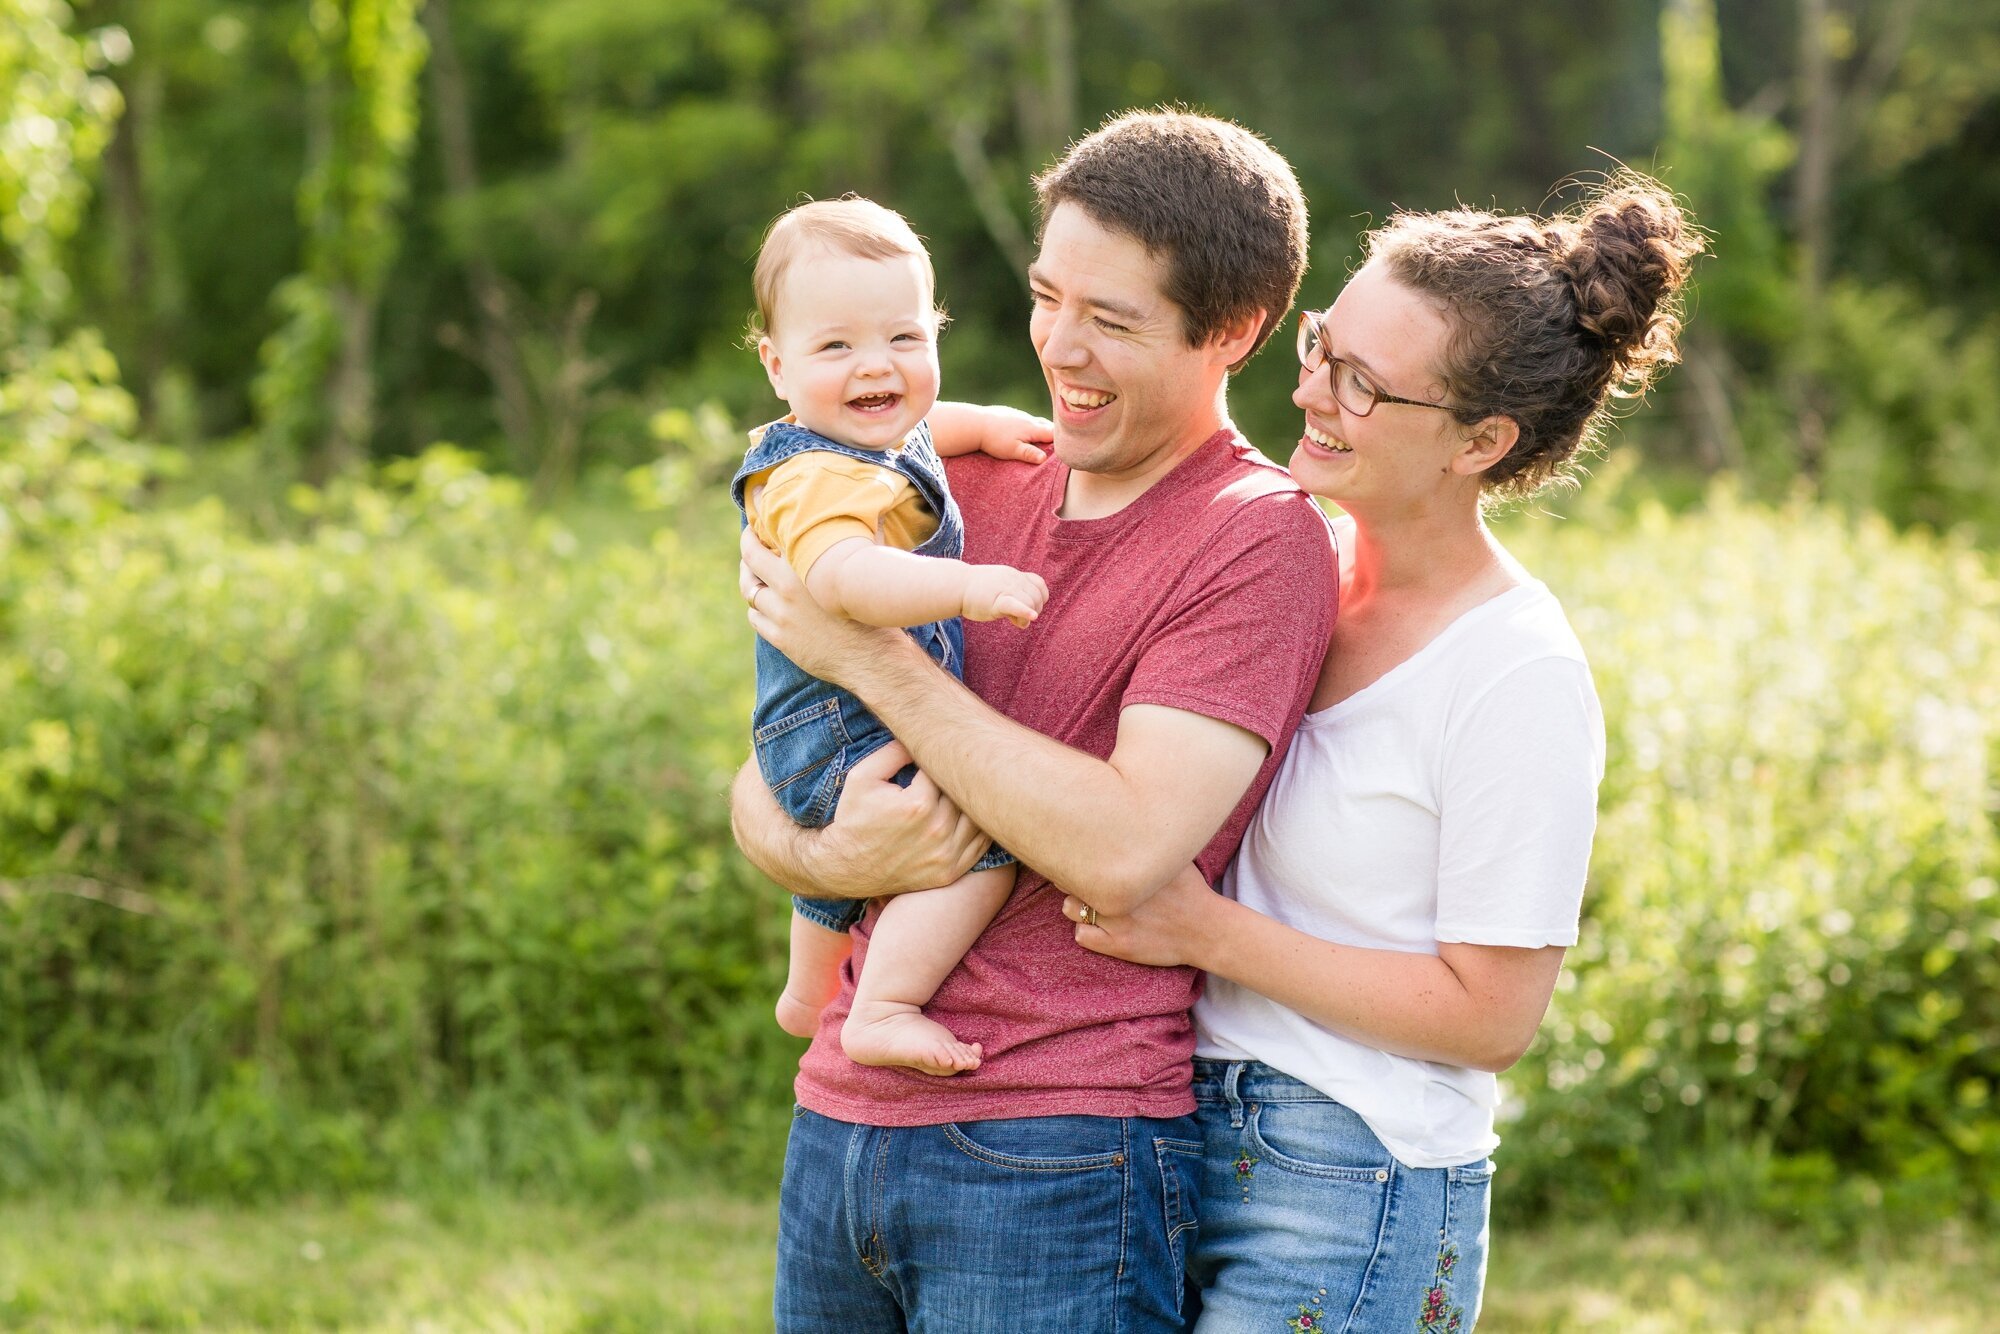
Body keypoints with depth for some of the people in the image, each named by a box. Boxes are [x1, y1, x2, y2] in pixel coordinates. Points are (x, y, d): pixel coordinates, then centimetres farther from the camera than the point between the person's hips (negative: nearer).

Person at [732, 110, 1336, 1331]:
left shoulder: (1262, 540, -8)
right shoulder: (972, 486, 10)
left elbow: (1126, 849, -19)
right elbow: (761, 777, 11)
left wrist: (873, 658, -14)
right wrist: (819, 856, -12)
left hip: (1060, 1160, -6)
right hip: (839, 1116, 6)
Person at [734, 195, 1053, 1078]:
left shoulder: (878, 442, 7)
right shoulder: (818, 483, -27)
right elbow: (841, 574, -47)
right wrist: (965, 587, -59)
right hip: (846, 745, -11)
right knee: (982, 840, -29)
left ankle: (809, 995, 60)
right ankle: (882, 1014, -26)